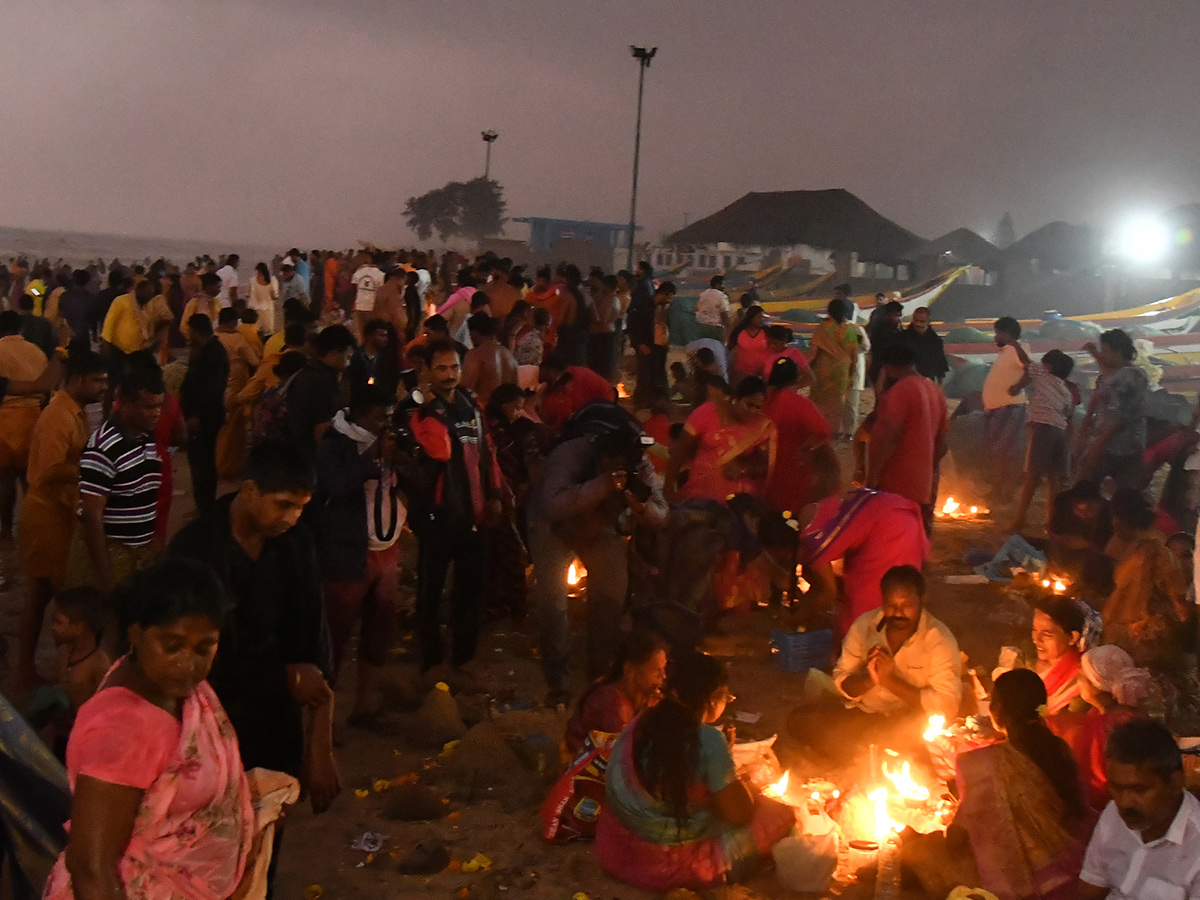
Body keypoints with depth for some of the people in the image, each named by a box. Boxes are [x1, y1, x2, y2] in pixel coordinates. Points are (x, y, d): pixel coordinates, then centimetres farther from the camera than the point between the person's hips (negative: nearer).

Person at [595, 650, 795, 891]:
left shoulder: (643, 723, -2)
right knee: (780, 815, 3)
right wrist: (738, 781, 6)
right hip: (670, 864, -7)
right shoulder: (708, 740, -21)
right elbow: (740, 814, -14)